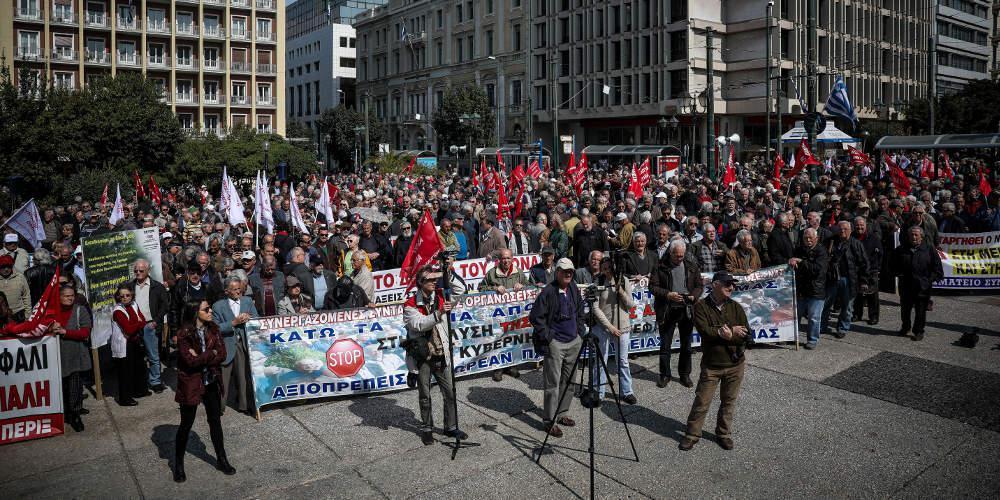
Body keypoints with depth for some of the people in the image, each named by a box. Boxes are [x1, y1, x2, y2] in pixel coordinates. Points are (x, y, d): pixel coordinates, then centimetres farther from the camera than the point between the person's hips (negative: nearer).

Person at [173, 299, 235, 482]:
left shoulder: (212, 329, -2)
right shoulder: (183, 335, -16)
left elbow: (222, 355, -7)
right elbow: (191, 361, -24)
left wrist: (200, 358, -18)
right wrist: (211, 353, -15)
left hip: (211, 382, 5)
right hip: (191, 384, -4)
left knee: (215, 421, 14)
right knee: (186, 424, 9)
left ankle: (221, 459, 28)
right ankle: (178, 464, 28)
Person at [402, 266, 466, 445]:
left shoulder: (440, 297, 3)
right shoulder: (410, 304, -9)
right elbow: (419, 324, -25)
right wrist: (439, 314, -38)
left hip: (441, 354, 3)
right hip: (422, 355, -3)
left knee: (449, 392, 6)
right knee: (425, 395, 12)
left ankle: (451, 426, 20)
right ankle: (427, 429, 26)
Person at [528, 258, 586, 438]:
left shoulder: (574, 289, 7)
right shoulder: (548, 292, -15)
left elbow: (580, 311, 22)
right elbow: (535, 317, -14)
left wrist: (581, 330, 12)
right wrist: (548, 337, -12)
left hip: (574, 342, 7)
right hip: (555, 343, -7)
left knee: (568, 381, 14)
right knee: (553, 383, -2)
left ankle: (561, 414, 29)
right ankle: (550, 421, 6)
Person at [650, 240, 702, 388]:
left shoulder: (691, 265, 3)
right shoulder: (661, 266, -5)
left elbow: (699, 285, 9)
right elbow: (653, 286, -6)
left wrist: (693, 296, -11)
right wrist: (668, 295, -19)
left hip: (687, 309, 2)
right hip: (667, 310, -2)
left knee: (686, 345, 12)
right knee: (665, 345, 6)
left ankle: (685, 374, 27)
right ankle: (665, 374, 20)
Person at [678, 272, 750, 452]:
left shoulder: (736, 307, 0)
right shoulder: (701, 306, -8)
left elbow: (746, 335, -5)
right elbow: (705, 331, -22)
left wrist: (729, 336, -23)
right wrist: (731, 331, -15)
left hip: (735, 364, 3)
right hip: (711, 365, -3)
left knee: (729, 401, 14)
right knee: (702, 402, 2)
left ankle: (724, 433, 31)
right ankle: (692, 434, 17)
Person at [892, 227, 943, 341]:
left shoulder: (929, 249, -2)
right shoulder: (901, 250, 3)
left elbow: (937, 268, 1)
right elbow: (893, 266, 15)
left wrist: (930, 279, -8)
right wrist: (899, 274, 0)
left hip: (923, 287, -2)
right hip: (905, 286, 2)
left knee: (920, 311, 4)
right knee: (905, 309, 16)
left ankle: (919, 331, 18)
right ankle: (905, 327, 36)